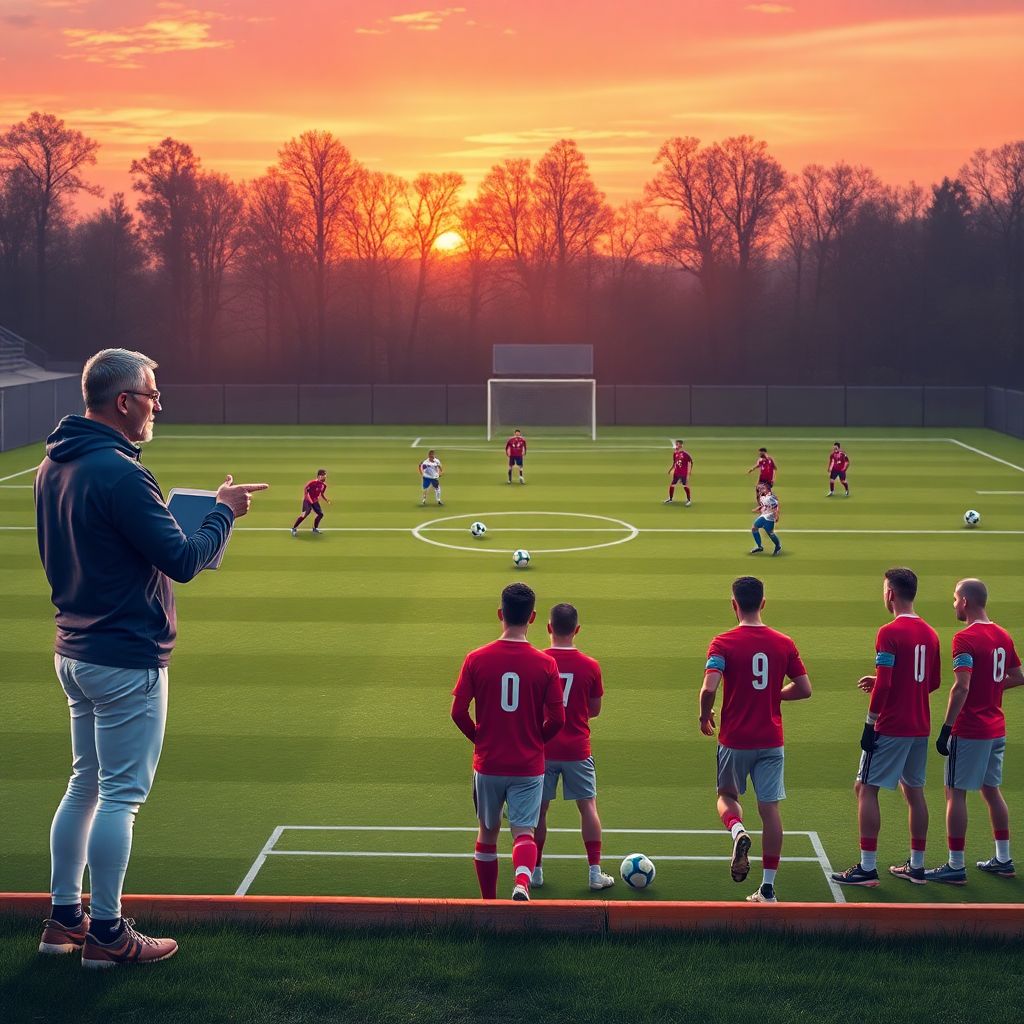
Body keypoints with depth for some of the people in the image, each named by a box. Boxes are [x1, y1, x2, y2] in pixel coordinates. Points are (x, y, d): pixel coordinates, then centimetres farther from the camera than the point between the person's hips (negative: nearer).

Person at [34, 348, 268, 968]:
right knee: (121, 795, 1)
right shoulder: (119, 473, -22)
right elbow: (184, 561, -21)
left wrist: (161, 524, 13)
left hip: (74, 654, 9)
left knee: (86, 786, 18)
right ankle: (107, 934, 9)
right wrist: (224, 511, -5)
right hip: (128, 661, -9)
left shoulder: (54, 467, 7)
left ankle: (64, 918, 25)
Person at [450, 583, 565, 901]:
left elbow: (458, 712, -5)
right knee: (524, 832, 1)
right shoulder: (545, 664, -8)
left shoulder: (476, 659, -7)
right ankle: (523, 882, -29)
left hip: (488, 764, 1)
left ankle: (489, 903, 27)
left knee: (488, 832, 17)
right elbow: (557, 719, -6)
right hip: (529, 766, -1)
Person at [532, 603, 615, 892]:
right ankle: (595, 872, 6)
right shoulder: (590, 666, -5)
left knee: (539, 809, 10)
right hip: (577, 749, 0)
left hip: (542, 749, 0)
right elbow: (595, 710, 6)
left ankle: (536, 870, 16)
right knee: (588, 806, 8)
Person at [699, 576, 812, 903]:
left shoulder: (723, 643, -10)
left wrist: (705, 717, -1)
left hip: (735, 740, -2)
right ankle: (767, 888, 6)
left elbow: (709, 688, -20)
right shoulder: (784, 643, 1)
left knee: (727, 796, 20)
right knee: (770, 808, 6)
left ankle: (737, 831, -13)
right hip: (772, 741, 2)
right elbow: (804, 689, 4)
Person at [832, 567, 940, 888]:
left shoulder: (890, 633, -15)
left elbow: (884, 685, -19)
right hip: (920, 728, 8)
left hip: (891, 729, -8)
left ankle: (867, 867, -3)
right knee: (914, 790, 14)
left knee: (866, 788, -1)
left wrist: (870, 723, -12)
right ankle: (916, 865, 19)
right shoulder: (930, 633, 9)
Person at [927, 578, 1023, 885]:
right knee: (991, 790, 17)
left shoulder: (965, 639, -16)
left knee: (955, 792, -1)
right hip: (996, 729, 8)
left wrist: (945, 729, -20)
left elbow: (961, 688, -23)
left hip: (969, 731, -8)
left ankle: (956, 866, 0)